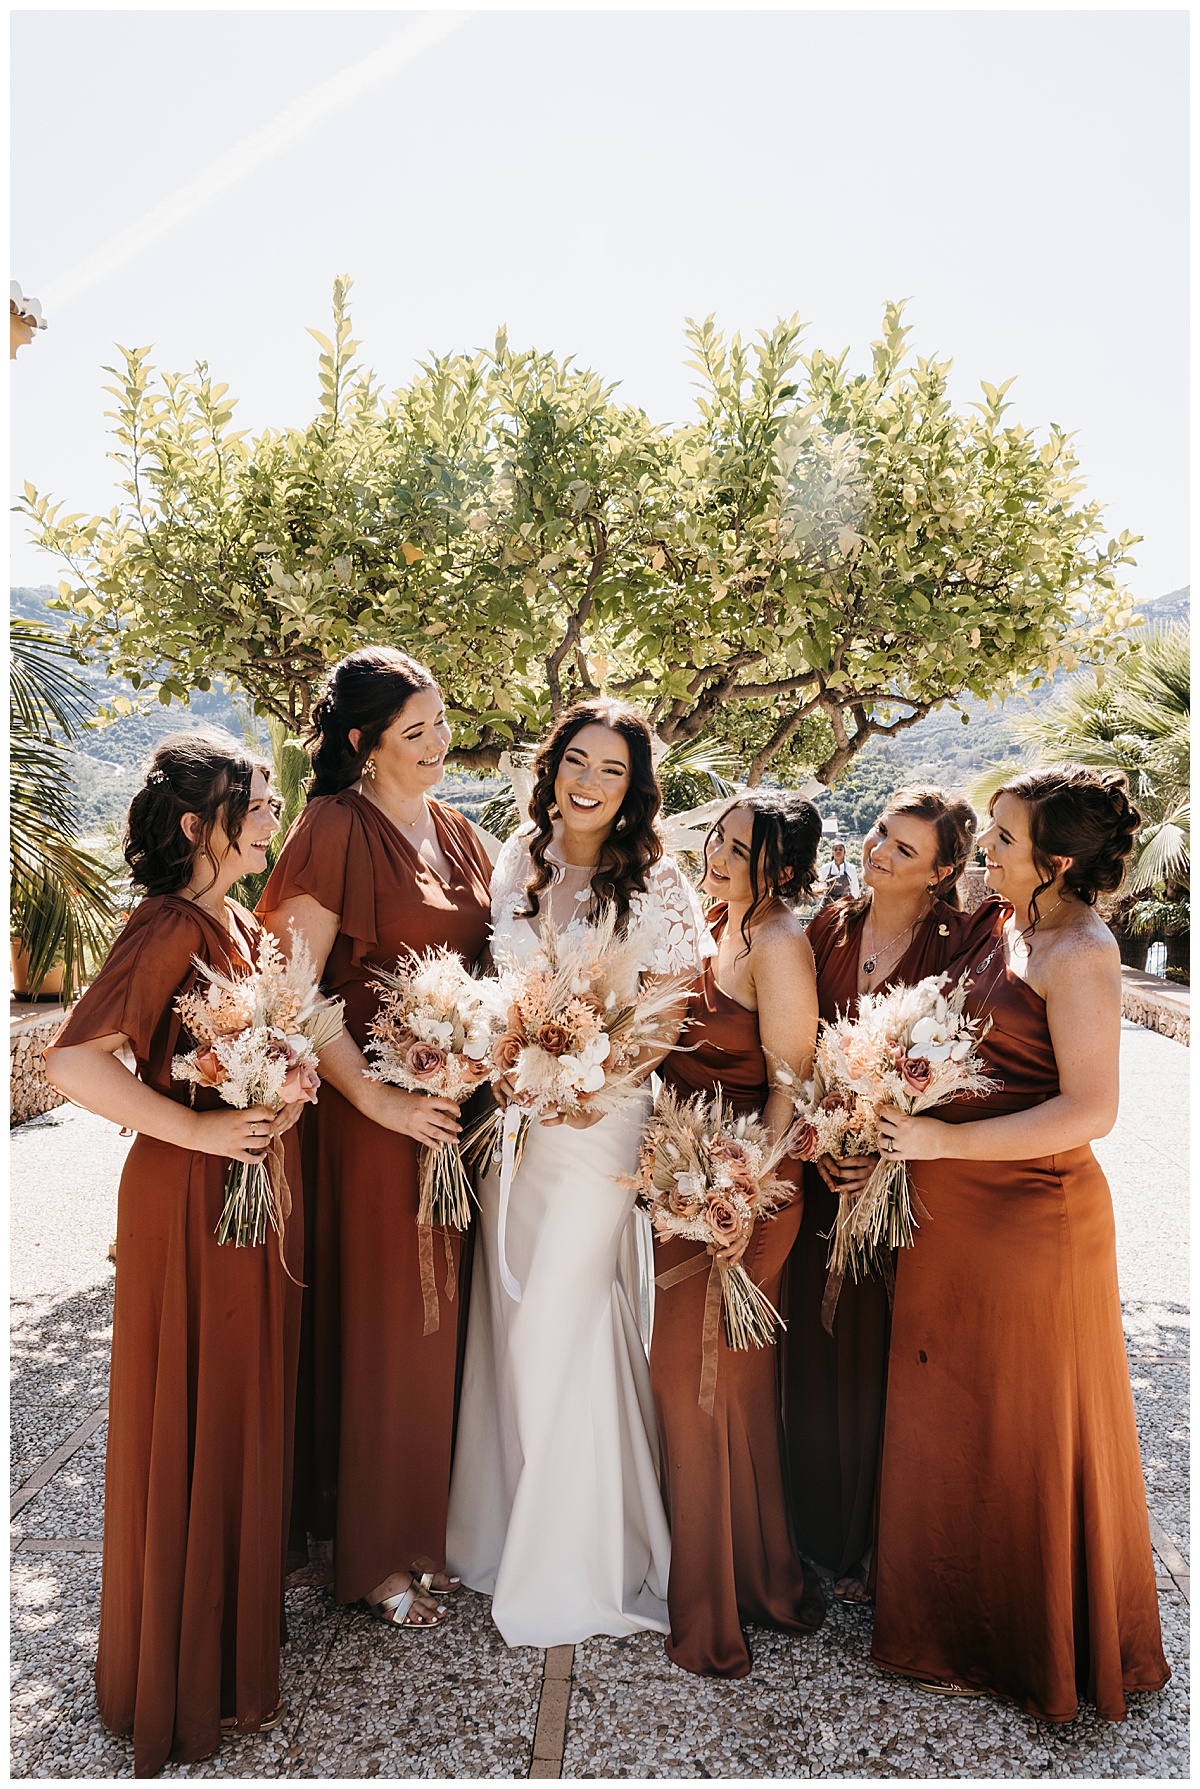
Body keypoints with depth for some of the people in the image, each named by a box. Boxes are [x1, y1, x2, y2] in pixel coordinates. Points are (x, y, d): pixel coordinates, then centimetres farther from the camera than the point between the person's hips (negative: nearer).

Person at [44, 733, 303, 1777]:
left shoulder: (243, 924, 8)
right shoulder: (172, 927, -19)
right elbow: (73, 1064, -28)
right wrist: (197, 1128, -21)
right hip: (194, 1197, -8)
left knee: (250, 1405, 20)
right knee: (193, 1423, 8)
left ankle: (245, 1602, 42)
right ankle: (187, 1679, 29)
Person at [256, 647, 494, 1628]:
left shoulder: (456, 832, 11)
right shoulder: (338, 828, -11)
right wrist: (376, 1098, -17)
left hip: (461, 1106, 6)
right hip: (377, 1113, -6)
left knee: (444, 1318, 15)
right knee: (385, 1325, 6)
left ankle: (430, 1523, 35)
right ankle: (378, 1554, 27)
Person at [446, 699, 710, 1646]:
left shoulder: (657, 884, -7)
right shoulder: (516, 865, 6)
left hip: (601, 1119, -4)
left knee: (559, 1316, -1)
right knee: (511, 1316, 12)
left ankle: (575, 1558, 21)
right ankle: (510, 1526, 34)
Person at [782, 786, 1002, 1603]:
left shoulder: (965, 938, -10)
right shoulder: (829, 927, 3)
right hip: (826, 1172, 4)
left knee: (884, 1362, 8)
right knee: (817, 1357, 14)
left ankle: (878, 1547, 31)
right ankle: (822, 1531, 36)